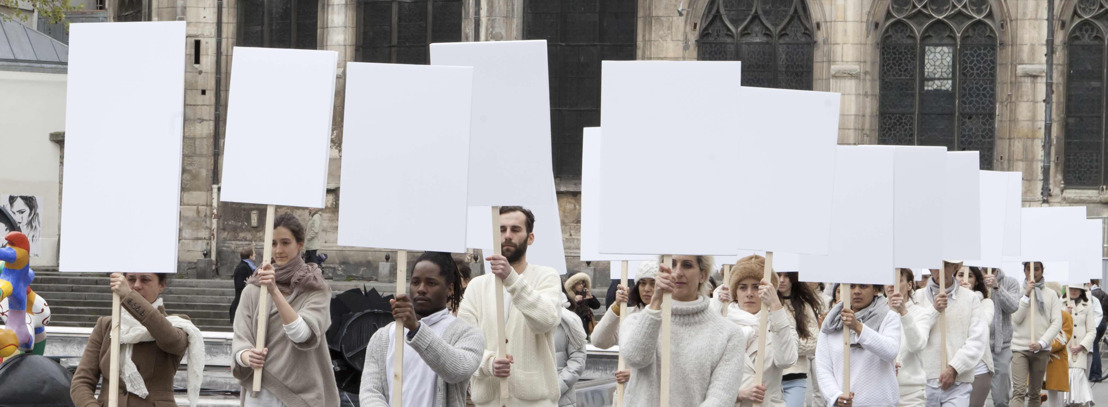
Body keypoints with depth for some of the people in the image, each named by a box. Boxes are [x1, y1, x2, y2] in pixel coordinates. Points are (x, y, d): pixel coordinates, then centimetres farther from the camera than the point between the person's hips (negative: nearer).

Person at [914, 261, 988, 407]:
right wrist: (934, 310, -11)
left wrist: (954, 368, -9)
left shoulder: (970, 298, 5)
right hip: (924, 380, 1)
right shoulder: (918, 297, 6)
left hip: (957, 384, -1)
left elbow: (978, 340, -1)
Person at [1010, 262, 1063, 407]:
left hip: (1041, 350, 2)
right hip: (1020, 348, -2)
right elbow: (1016, 319, -5)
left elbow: (1057, 322, 0)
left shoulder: (1051, 294, 7)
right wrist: (1026, 295, -12)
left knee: (1035, 393, 8)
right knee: (1019, 392, -13)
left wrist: (1041, 343, -12)